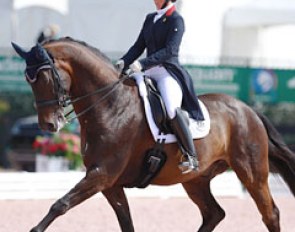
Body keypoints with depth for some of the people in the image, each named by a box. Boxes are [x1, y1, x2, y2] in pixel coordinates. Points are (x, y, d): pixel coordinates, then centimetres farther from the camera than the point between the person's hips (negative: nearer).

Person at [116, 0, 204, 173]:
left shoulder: (176, 20, -4)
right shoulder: (150, 19, 18)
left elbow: (169, 50, -16)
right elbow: (139, 46, 16)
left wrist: (143, 64, -25)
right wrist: (124, 63, -3)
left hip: (168, 72, -8)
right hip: (149, 73, 8)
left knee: (172, 109, -31)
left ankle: (191, 157, -25)